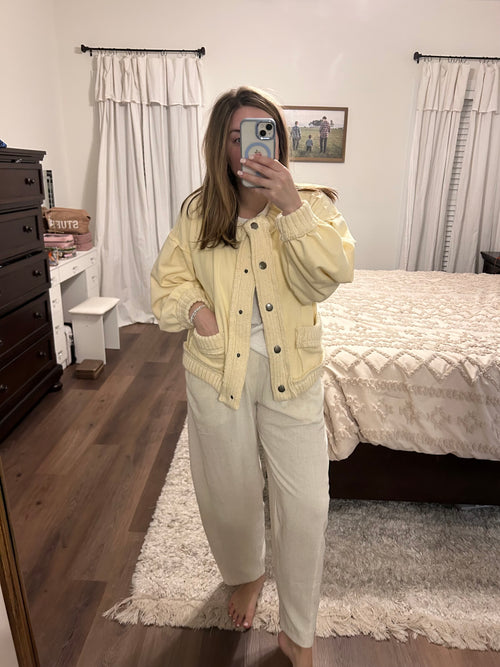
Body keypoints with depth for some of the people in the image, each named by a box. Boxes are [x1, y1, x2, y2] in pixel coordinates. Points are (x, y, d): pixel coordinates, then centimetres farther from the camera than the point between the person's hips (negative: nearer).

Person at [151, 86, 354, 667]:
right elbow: (168, 280, 7)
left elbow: (332, 273, -19)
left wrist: (290, 207, -28)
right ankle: (245, 575, 51)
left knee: (306, 505, 4)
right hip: (218, 373, 1)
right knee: (230, 493, 17)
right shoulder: (197, 213, 0)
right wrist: (195, 307, -13)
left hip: (292, 376, 0)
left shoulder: (310, 205, -3)